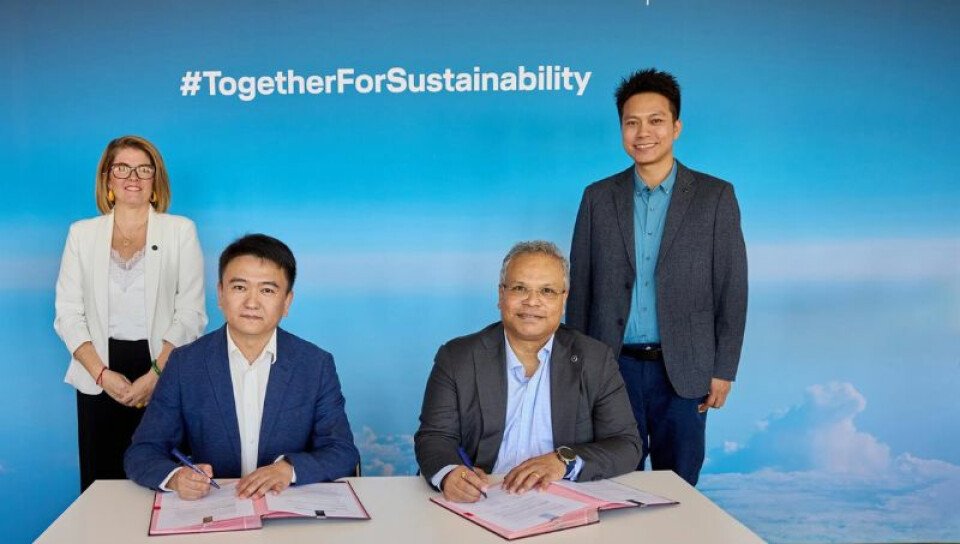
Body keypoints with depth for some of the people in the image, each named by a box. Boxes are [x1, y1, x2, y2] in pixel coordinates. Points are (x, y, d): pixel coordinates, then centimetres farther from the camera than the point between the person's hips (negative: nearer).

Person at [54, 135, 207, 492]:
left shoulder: (180, 230, 4)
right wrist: (103, 374, -9)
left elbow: (191, 313, -2)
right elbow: (68, 313, 4)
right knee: (101, 481, 5)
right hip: (99, 378, 2)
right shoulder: (82, 233, 9)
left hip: (164, 376, -1)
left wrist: (155, 375, -12)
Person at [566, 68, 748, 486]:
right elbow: (580, 287, 6)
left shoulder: (715, 196, -1)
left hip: (683, 370, -1)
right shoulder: (598, 198, 4)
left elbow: (731, 289, -1)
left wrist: (724, 369, -4)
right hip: (612, 367, 1)